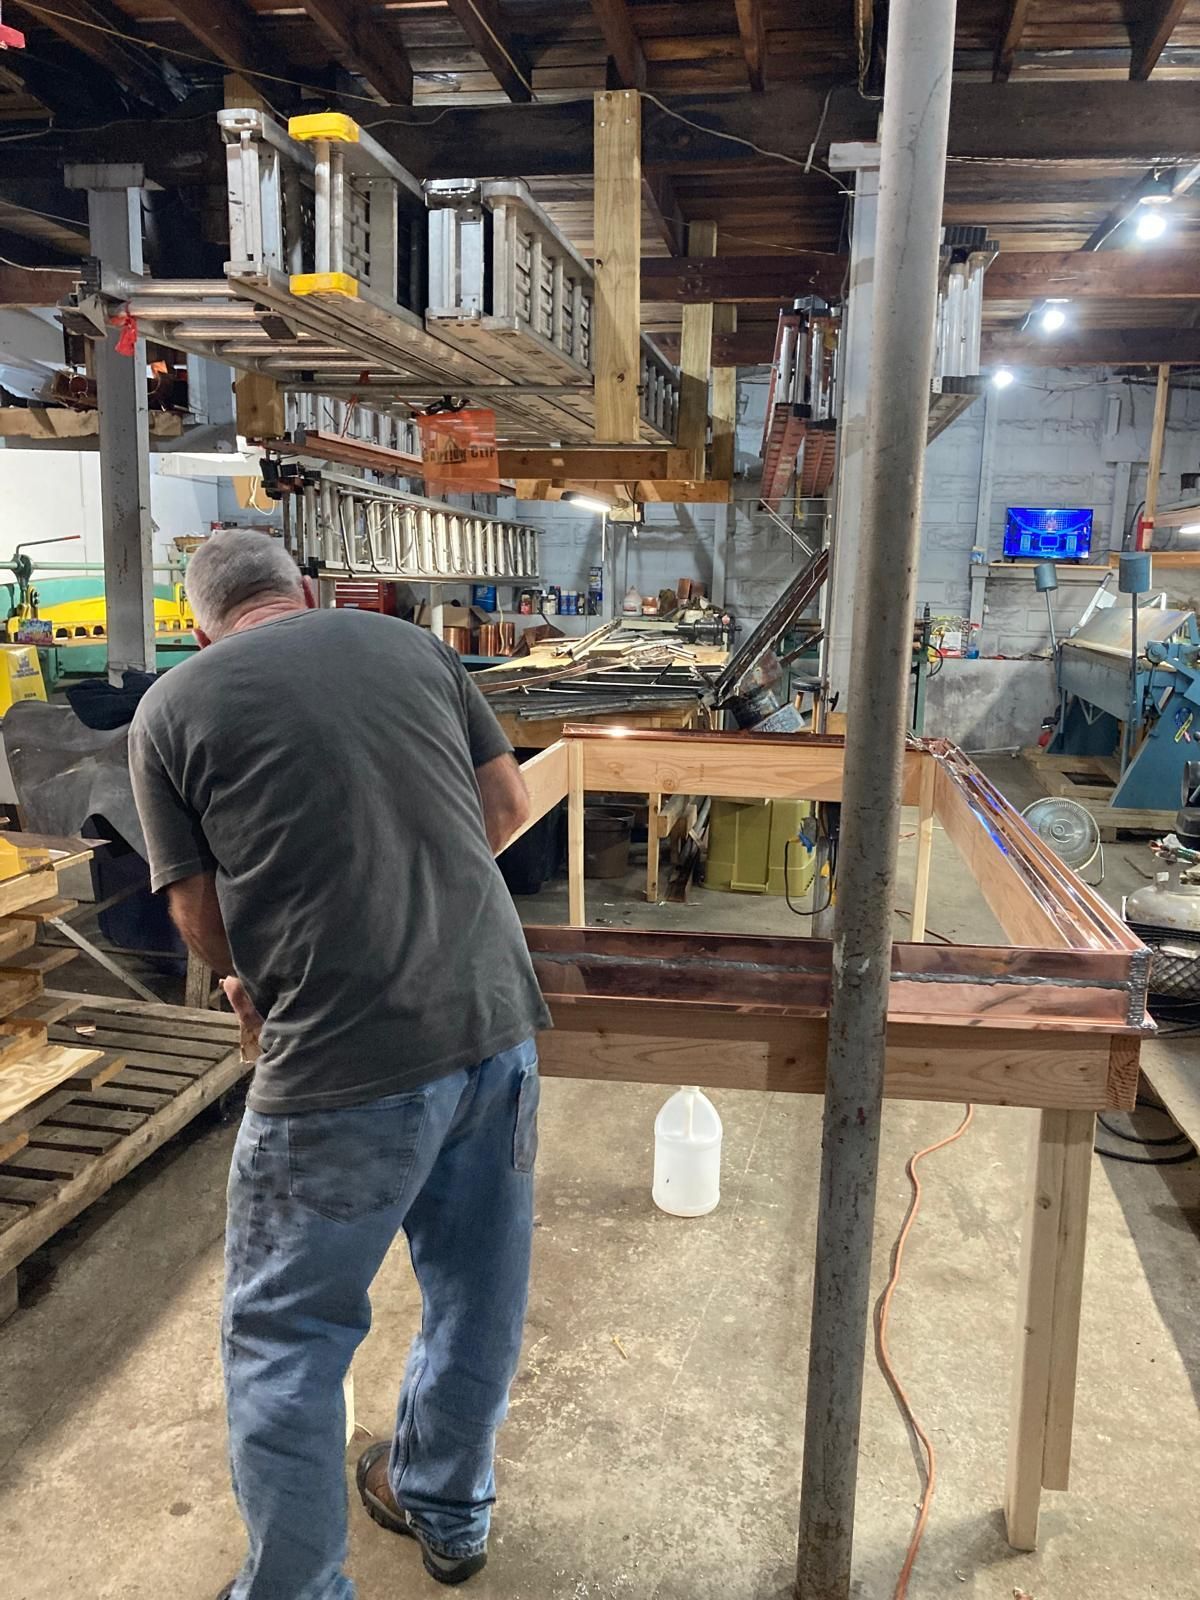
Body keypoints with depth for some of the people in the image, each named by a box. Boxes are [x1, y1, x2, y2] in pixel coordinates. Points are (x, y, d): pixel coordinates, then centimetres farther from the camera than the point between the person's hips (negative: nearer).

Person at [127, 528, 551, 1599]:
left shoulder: (171, 709, 1)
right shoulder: (412, 645, 10)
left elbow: (203, 921, 4)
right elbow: (509, 806, 14)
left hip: (344, 1065, -5)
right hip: (496, 1020, 5)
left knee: (284, 1339, 17)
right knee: (477, 1298, 24)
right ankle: (448, 1510, 48)